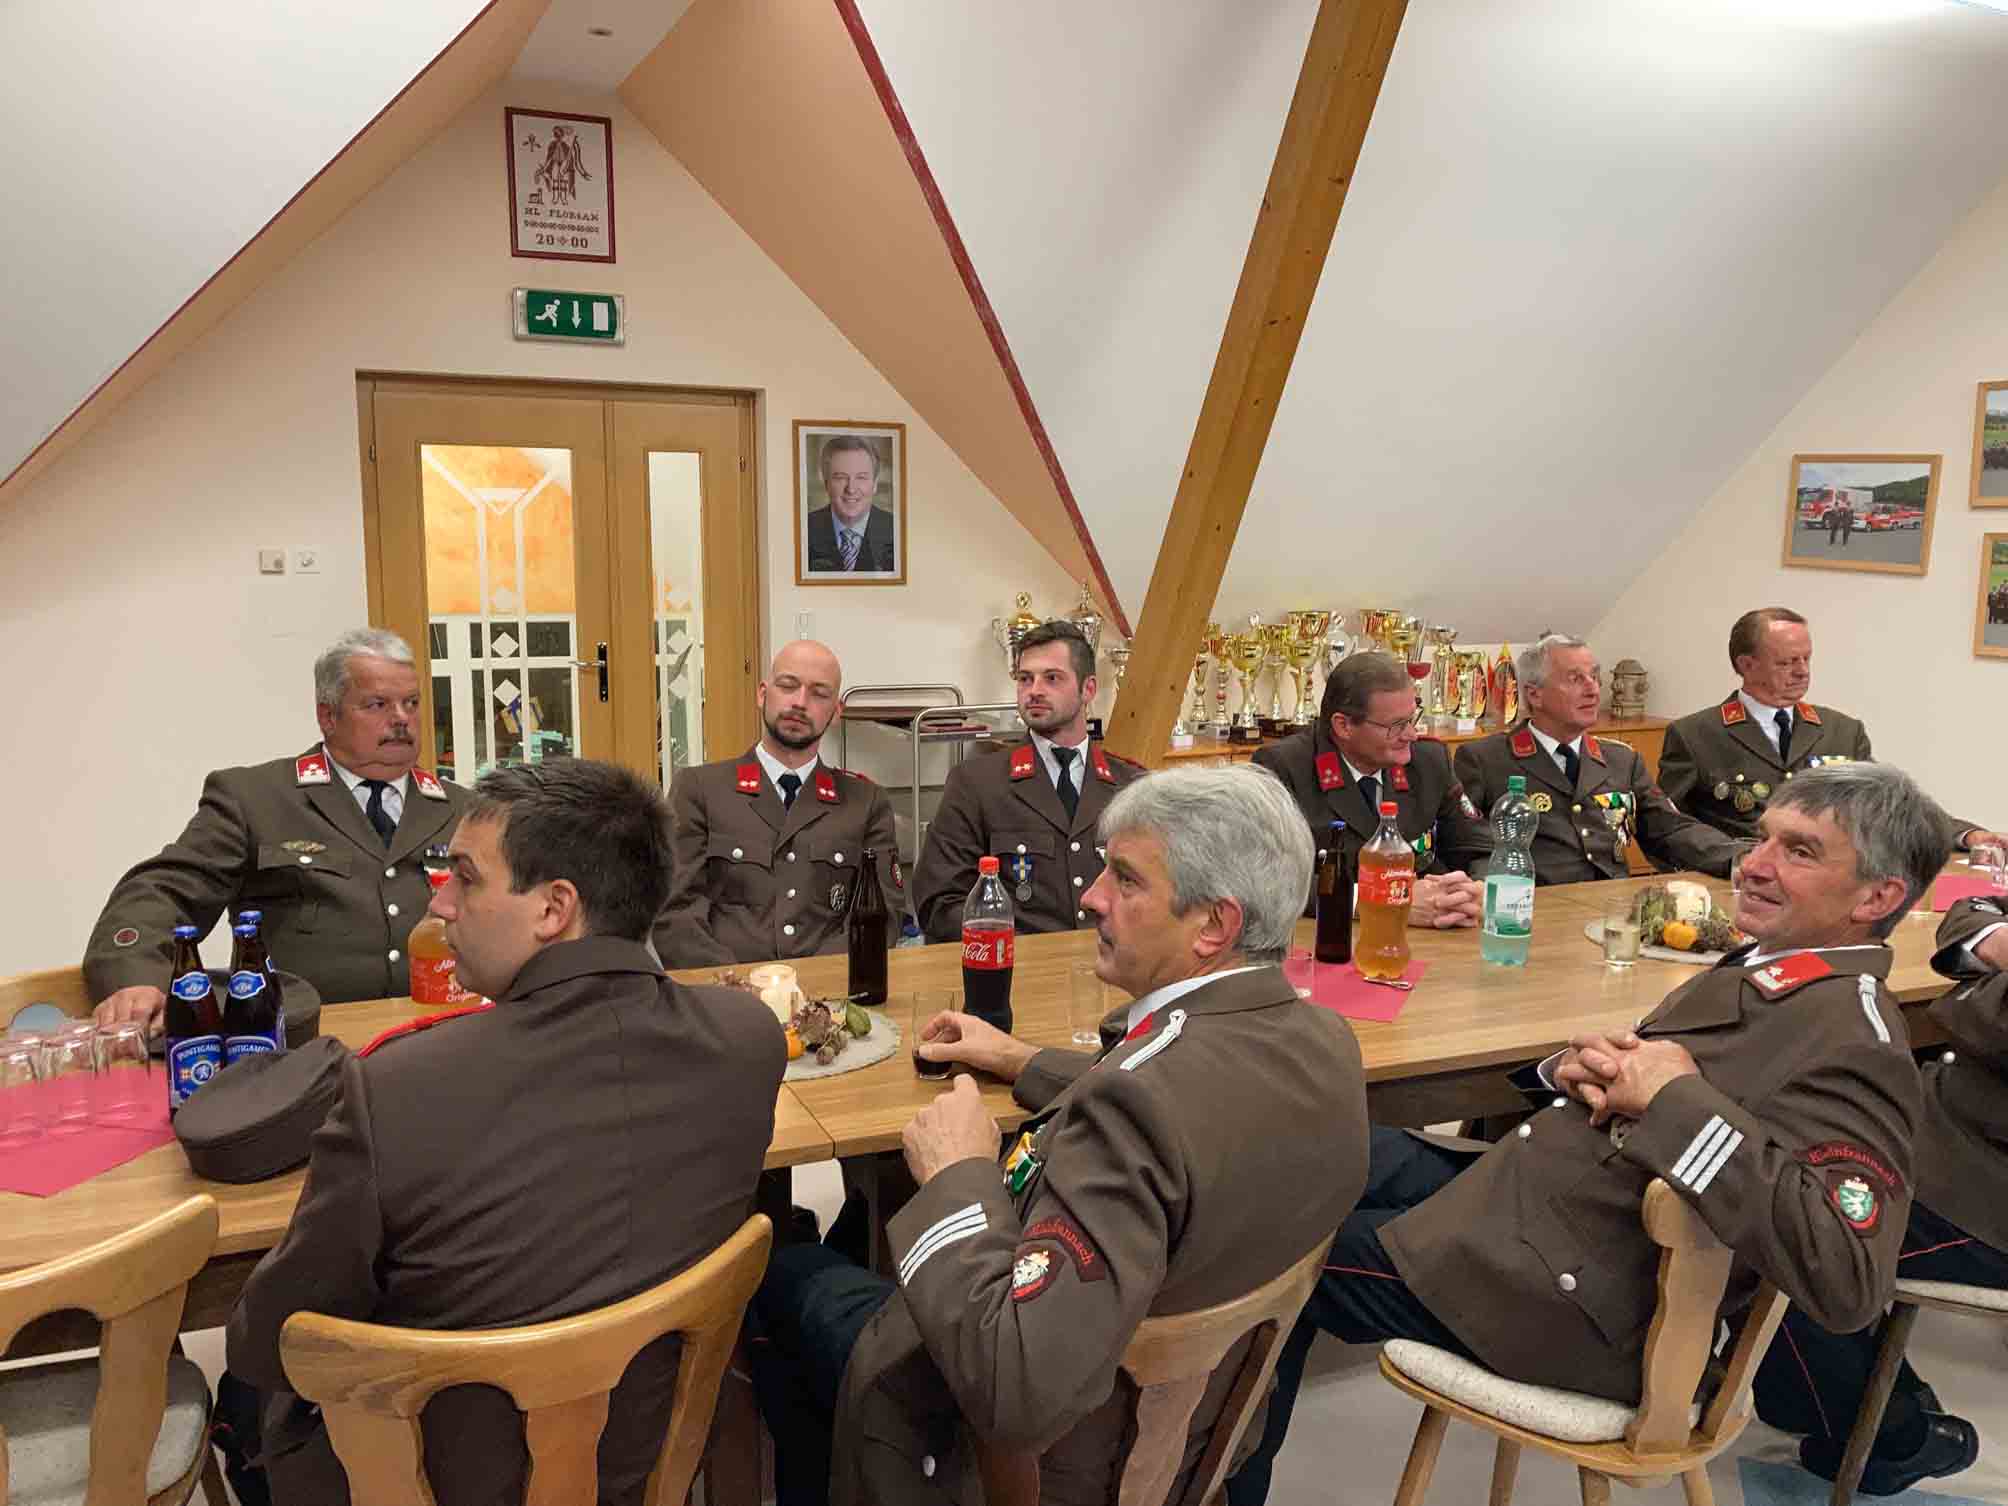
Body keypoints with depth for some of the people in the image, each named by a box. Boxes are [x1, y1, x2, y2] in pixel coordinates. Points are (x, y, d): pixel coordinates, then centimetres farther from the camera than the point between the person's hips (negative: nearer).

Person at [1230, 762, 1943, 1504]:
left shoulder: (1855, 1044, -21)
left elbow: (1847, 1281, -33)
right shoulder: (1765, 967, 5)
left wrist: (1681, 1100, -29)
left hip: (1569, 1298, -8)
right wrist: (1580, 1065, -6)